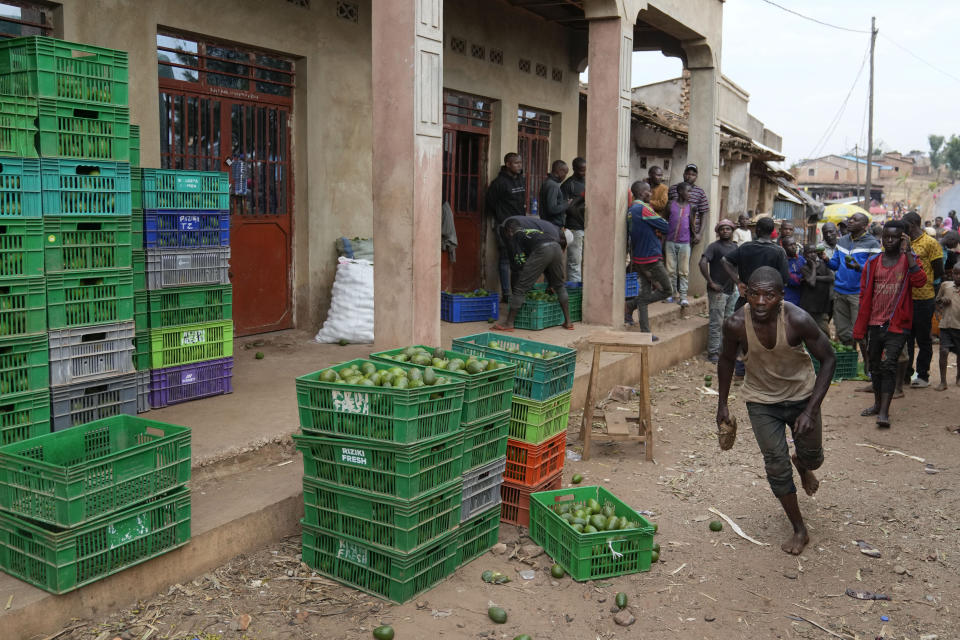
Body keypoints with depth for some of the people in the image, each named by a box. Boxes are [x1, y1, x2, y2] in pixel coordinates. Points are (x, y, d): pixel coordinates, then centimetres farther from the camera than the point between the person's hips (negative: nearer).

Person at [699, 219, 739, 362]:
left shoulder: (735, 247, 12)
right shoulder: (714, 246, -9)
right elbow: (703, 263, -22)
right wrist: (711, 283, -21)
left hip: (732, 290, 7)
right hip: (718, 291, -7)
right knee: (717, 323, -5)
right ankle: (713, 353, 2)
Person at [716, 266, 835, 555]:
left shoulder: (798, 320, -29)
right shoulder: (736, 324, -25)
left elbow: (828, 359, -16)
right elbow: (727, 360, -3)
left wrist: (811, 410, -21)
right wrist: (722, 403, 3)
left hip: (801, 395, 0)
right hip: (761, 401, 0)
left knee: (812, 457, 15)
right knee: (776, 465, -3)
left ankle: (802, 464, 55)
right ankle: (799, 529, 17)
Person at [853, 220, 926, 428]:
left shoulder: (909, 260, -1)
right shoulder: (872, 263, 7)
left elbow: (920, 281, -22)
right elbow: (864, 296, 8)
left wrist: (907, 252, -21)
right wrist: (859, 329, 6)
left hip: (897, 324, -4)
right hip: (875, 323, 4)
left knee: (888, 365, -12)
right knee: (875, 365, 13)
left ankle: (884, 412, -13)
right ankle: (878, 403, 29)